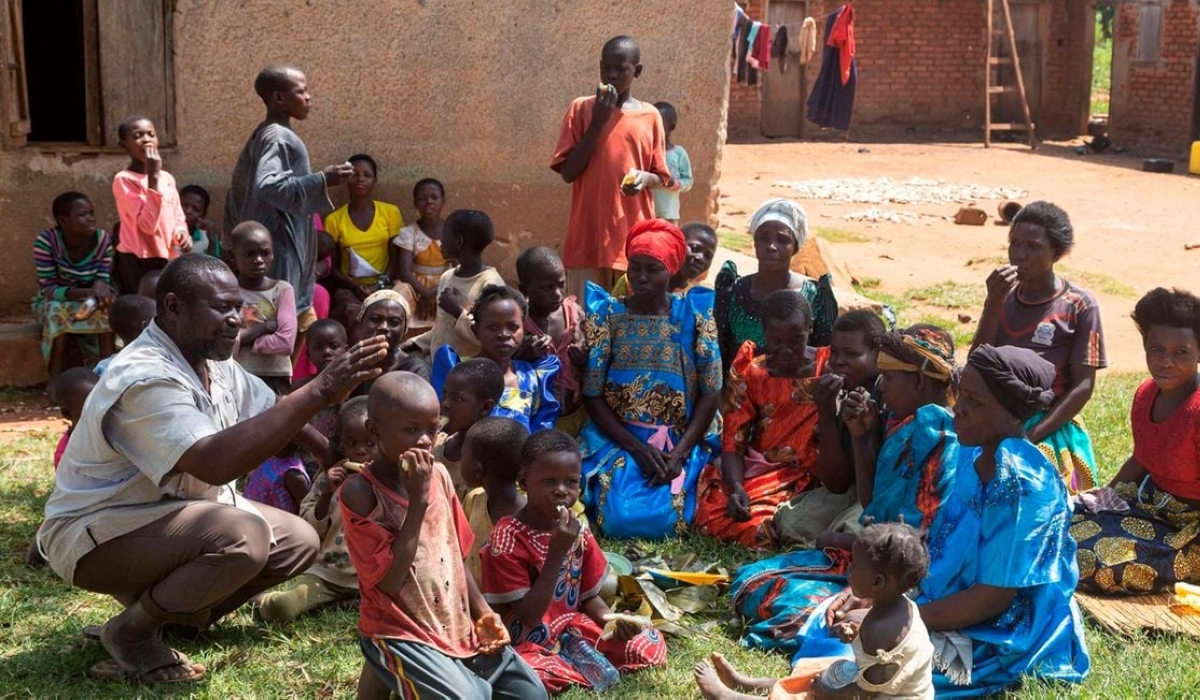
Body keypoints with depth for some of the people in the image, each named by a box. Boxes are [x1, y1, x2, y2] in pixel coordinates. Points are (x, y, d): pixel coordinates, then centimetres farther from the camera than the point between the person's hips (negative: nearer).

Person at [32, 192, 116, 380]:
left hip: (90, 304, 2)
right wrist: (87, 292, -41)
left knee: (109, 312, -29)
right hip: (53, 304, -2)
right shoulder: (46, 241, -24)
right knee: (57, 312, -35)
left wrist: (100, 290, -38)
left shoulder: (103, 240, -16)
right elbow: (48, 290, -26)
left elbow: (104, 282, -12)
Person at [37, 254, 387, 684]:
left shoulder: (213, 360, -1)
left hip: (174, 511, 9)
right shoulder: (145, 379, -30)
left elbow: (275, 414, 15)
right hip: (97, 534, -9)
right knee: (244, 536, -32)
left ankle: (169, 608, 9)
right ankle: (130, 632, -9)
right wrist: (318, 392, -44)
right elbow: (216, 463, -44)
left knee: (297, 542, 2)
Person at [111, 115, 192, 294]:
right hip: (139, 262, -7)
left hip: (168, 260, 7)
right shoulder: (124, 179, -11)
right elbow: (148, 224, -21)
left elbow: (178, 218, 19)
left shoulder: (167, 178, 11)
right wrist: (153, 176, -21)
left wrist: (182, 233, -5)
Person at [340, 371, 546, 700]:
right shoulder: (360, 491, -16)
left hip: (457, 625, 7)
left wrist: (482, 612, 4)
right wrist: (418, 501, -24)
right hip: (399, 632, -7)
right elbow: (389, 580, -22)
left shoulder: (438, 475, 4)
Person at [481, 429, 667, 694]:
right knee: (531, 673, -40)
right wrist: (557, 552, -28)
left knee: (651, 645, -3)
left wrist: (612, 620, -12)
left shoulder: (578, 531, 0)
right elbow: (528, 617, -21)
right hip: (526, 642, -6)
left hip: (572, 628, 6)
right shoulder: (507, 538, -20)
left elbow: (589, 596, 11)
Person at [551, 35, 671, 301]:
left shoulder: (650, 116, 7)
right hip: (588, 235, -1)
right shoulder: (581, 109, 2)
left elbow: (661, 177, 11)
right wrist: (597, 123, -10)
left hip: (634, 236, 1)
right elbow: (568, 173, -3)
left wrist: (645, 178, -12)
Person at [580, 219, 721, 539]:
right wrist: (637, 448, -14)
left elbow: (711, 392, -3)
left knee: (668, 519, -22)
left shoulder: (695, 314, 0)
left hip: (682, 442, 0)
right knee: (620, 518, -24)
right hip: (618, 439, 0)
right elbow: (592, 395, -3)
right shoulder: (605, 314, -1)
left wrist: (680, 453, -15)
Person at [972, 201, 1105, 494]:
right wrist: (993, 304, -12)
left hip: (1051, 433, -3)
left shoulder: (1079, 305, -6)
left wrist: (1032, 435, -16)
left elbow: (1083, 386, -8)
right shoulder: (1004, 297, 6)